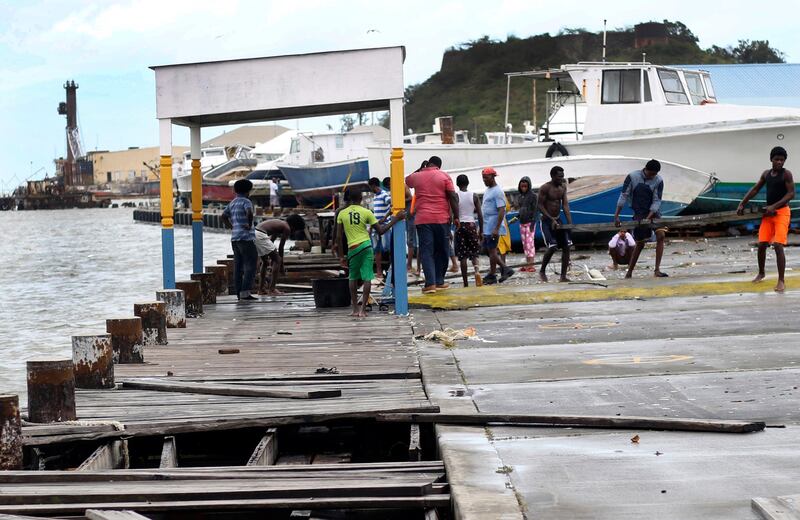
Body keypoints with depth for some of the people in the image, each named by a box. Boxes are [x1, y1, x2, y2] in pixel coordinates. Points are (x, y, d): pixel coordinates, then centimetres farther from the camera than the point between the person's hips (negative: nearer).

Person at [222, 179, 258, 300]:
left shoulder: (232, 203, 15)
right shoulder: (246, 202, -9)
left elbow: (223, 216, 15)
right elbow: (249, 212, -28)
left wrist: (232, 227, 12)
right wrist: (249, 225, -15)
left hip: (235, 239, 8)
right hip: (246, 238, -8)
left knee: (238, 266, 9)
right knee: (250, 266, -8)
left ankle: (239, 293, 8)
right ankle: (245, 292, -18)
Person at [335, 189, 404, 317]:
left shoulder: (342, 214, 2)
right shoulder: (367, 212, -2)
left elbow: (339, 236, 3)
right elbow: (380, 231, -1)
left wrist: (341, 254, 11)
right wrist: (396, 219, 5)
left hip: (352, 248, 1)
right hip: (366, 246, -1)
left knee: (353, 278, 15)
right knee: (367, 278, 1)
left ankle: (355, 309, 11)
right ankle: (363, 310, -6)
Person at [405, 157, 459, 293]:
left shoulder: (417, 176, 7)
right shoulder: (444, 176, 2)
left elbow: (407, 181, 32)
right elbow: (453, 197, -4)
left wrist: (420, 169, 30)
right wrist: (456, 217, -1)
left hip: (423, 220, 1)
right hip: (441, 219, -1)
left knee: (426, 252, -1)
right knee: (441, 251, 11)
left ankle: (430, 283, -11)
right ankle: (439, 282, 13)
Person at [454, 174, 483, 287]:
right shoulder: (474, 196, 2)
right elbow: (480, 214, 1)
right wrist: (481, 230, 9)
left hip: (460, 226, -1)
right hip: (471, 225, 2)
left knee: (462, 256, 3)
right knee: (474, 253, 12)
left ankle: (465, 283, 2)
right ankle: (476, 270, -19)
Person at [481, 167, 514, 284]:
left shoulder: (497, 191, -13)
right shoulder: (487, 191, 16)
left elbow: (501, 211, -19)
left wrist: (497, 229, -25)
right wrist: (481, 228, 22)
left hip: (493, 228, -9)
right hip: (486, 227, 9)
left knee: (492, 250, -6)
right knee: (490, 250, 10)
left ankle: (492, 275, -1)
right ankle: (505, 269, 14)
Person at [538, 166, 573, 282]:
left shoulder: (563, 187, 6)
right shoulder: (545, 188, -13)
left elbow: (565, 204, 4)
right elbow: (540, 206, -14)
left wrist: (570, 222, -5)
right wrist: (552, 220, -20)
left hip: (557, 220, 7)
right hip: (546, 220, -7)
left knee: (566, 246, -1)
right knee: (552, 247, -18)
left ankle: (563, 276, 4)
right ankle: (542, 271, 4)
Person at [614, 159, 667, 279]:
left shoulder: (658, 181, -9)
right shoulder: (632, 177, -10)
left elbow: (656, 201, -10)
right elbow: (624, 196, -8)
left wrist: (648, 218, -21)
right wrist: (616, 216, -12)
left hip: (653, 213, 1)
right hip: (639, 214, -1)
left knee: (661, 235, -19)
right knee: (640, 244, 0)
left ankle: (657, 270, -18)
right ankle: (629, 272, 14)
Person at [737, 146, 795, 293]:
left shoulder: (786, 174, -10)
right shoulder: (766, 174, 8)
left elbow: (791, 194, -16)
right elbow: (755, 190, 16)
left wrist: (774, 206, -23)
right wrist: (742, 204, 7)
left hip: (782, 212, -6)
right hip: (768, 213, 6)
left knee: (778, 246, -16)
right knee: (761, 245, 8)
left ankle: (781, 281, -14)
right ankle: (761, 273, 32)